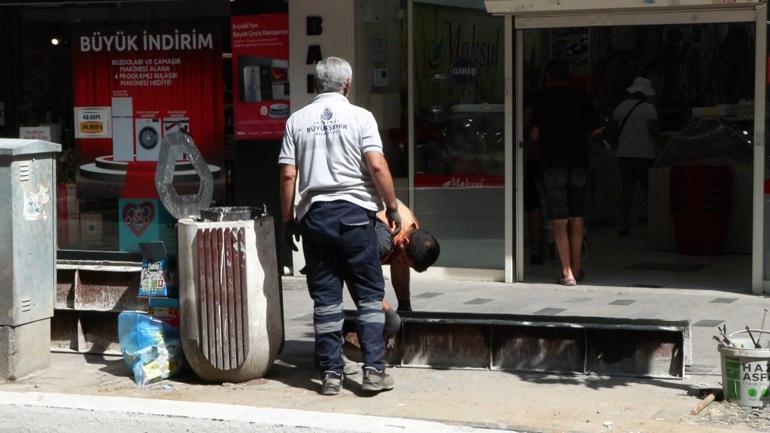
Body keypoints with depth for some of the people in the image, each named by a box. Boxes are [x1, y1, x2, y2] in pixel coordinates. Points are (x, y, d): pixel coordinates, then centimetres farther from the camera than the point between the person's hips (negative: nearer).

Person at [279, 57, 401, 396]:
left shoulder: (297, 121, 5)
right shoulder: (360, 116, -3)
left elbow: (288, 175, 2)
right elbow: (377, 167, -11)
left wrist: (288, 220, 11)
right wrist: (392, 207, -1)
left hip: (314, 215, 3)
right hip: (354, 213, -3)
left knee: (325, 300, 7)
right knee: (370, 296, 5)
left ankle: (331, 373, 9)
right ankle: (374, 370, 1)